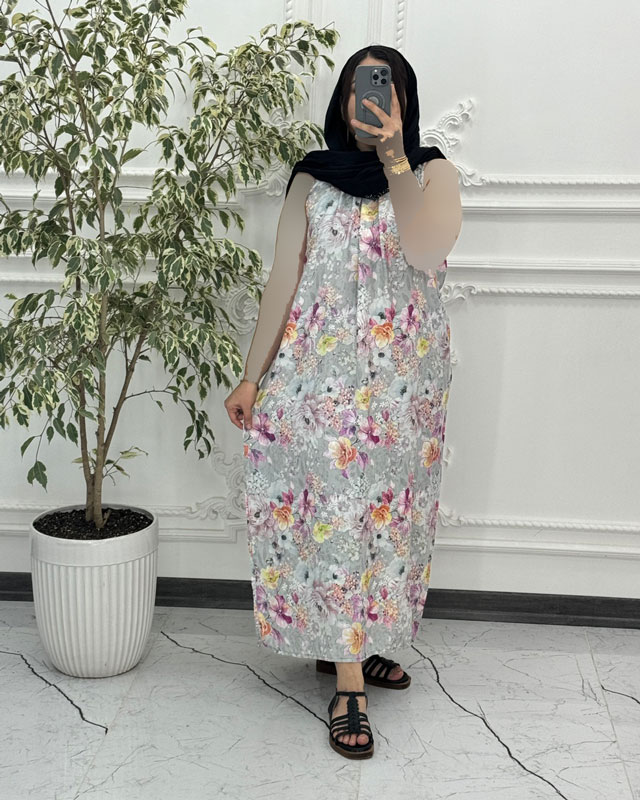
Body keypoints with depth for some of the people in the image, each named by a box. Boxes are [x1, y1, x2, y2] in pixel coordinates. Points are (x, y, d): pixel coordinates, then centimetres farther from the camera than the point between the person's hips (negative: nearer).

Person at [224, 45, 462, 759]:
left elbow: (426, 250, -17)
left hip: (404, 379, 1)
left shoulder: (433, 172, 4)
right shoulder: (312, 178, 7)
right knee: (334, 509, -3)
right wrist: (252, 377, 0)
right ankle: (348, 680, 3)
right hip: (319, 372, 0)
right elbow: (282, 281, 4)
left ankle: (350, 641, 27)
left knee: (382, 508, 7)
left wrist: (394, 158, -16)